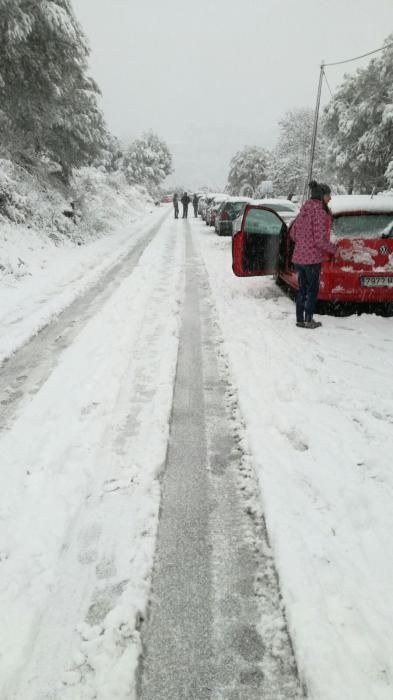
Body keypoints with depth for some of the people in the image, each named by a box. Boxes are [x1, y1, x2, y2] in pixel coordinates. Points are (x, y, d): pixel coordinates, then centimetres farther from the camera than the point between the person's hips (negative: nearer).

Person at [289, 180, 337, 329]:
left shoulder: (304, 210, 9)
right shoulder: (320, 212, -15)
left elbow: (293, 233, 14)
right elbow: (320, 240, -17)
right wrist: (333, 249, -1)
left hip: (298, 257, 7)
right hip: (312, 258, -7)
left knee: (302, 289, 15)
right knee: (312, 290, 6)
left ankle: (300, 319, 22)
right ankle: (308, 321, 12)